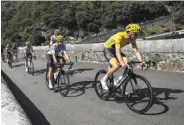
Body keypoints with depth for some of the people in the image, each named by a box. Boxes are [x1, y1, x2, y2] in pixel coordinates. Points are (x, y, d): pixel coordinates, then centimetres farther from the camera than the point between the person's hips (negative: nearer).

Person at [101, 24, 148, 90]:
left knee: (127, 63, -17)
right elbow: (117, 52, -41)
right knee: (116, 66, -27)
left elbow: (136, 51, -16)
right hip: (108, 49, -6)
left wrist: (142, 62, -29)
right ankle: (104, 80, -6)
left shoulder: (132, 39, -14)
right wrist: (122, 63, -54)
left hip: (115, 49, 7)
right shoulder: (119, 36, -34)